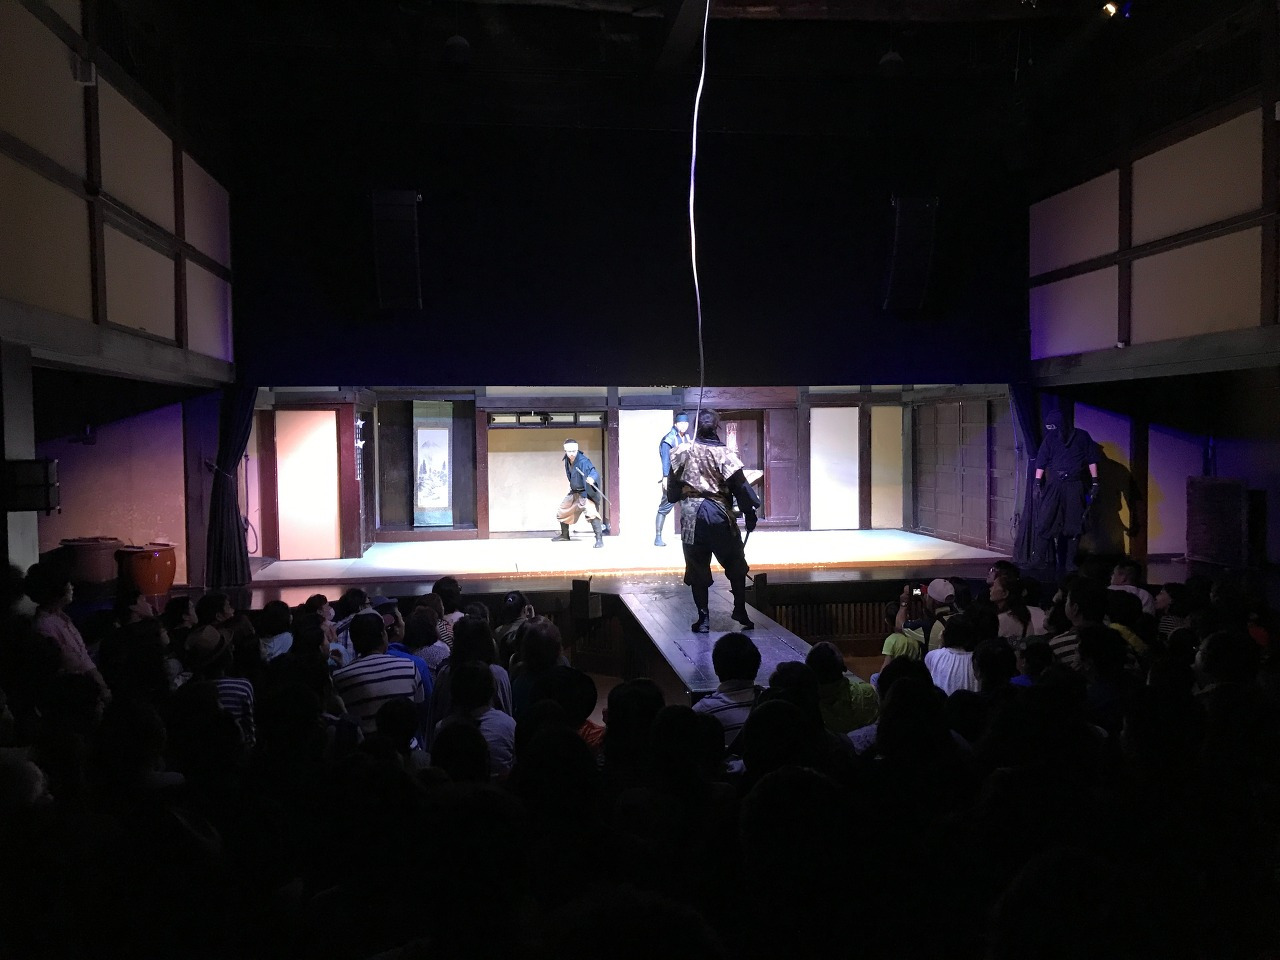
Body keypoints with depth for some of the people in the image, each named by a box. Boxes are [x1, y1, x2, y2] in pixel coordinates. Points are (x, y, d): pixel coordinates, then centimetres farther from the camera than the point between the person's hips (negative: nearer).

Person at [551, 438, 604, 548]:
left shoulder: (583, 461, -27)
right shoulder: (567, 460, -4)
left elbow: (594, 472, -40)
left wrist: (592, 478, -61)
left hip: (585, 492, -8)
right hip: (574, 492, 8)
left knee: (591, 513, -27)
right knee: (561, 513, 17)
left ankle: (599, 538, -22)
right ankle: (564, 534, 40)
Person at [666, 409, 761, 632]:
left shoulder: (683, 452, 1)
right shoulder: (723, 454, -8)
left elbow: (672, 486, 8)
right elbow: (740, 487, -9)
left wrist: (675, 497, 28)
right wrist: (750, 512, 1)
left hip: (691, 514, 2)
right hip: (719, 514, -2)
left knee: (697, 567, 9)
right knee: (735, 564, 15)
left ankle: (703, 618, 7)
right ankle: (740, 611, 14)